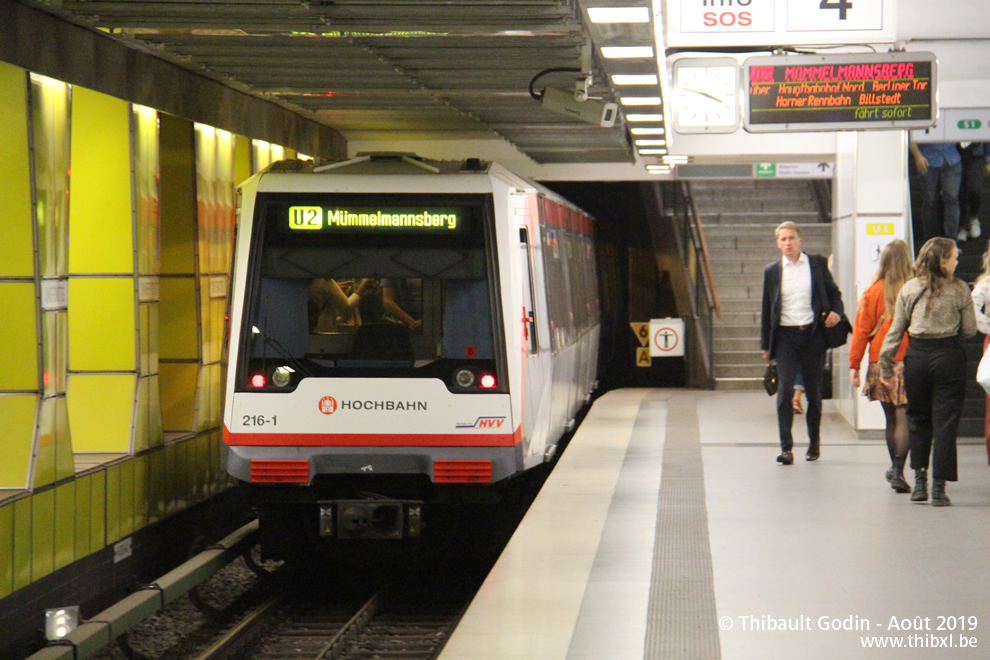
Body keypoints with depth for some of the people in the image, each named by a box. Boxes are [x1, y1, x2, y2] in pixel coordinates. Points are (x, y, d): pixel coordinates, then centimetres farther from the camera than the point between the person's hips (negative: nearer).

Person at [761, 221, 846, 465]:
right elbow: (767, 309, 10)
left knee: (814, 392, 8)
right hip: (785, 337, 0)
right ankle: (786, 448, -12)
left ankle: (814, 443, 25)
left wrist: (836, 311, -11)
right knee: (784, 391, -11)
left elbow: (834, 292, 12)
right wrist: (765, 344, 8)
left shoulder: (817, 264, 5)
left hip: (813, 334, 0)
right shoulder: (772, 271, 7)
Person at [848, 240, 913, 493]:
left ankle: (895, 468, 23)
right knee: (903, 417, -4)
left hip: (880, 364, 3)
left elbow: (861, 330, 2)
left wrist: (854, 365, 6)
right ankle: (898, 470, -15)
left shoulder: (873, 292, 0)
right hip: (908, 363, -3)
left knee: (891, 419, 14)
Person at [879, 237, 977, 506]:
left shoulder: (909, 289, 2)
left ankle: (920, 481, 14)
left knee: (918, 419, 17)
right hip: (949, 357, -2)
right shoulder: (960, 290, -4)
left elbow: (896, 330, 4)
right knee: (945, 423, 2)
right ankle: (939, 488, 0)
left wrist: (886, 366, 9)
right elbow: (970, 330, 0)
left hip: (917, 356, 2)